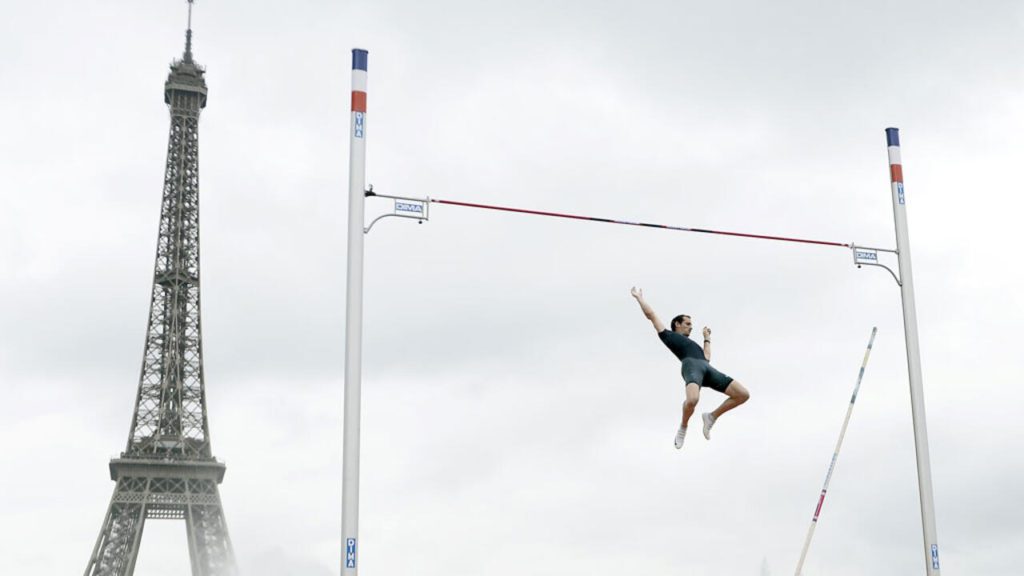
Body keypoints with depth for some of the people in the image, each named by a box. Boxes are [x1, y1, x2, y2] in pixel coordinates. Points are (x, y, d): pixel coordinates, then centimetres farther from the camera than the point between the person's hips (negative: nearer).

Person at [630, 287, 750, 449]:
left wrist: (707, 338, 52)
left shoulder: (692, 344, 43)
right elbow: (651, 315, 26)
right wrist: (639, 298, 34)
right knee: (693, 399, -38)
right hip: (692, 366, -7)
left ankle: (712, 416, 7)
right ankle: (683, 428, -6)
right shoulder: (669, 335, 26)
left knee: (743, 394, -8)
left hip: (708, 369, 7)